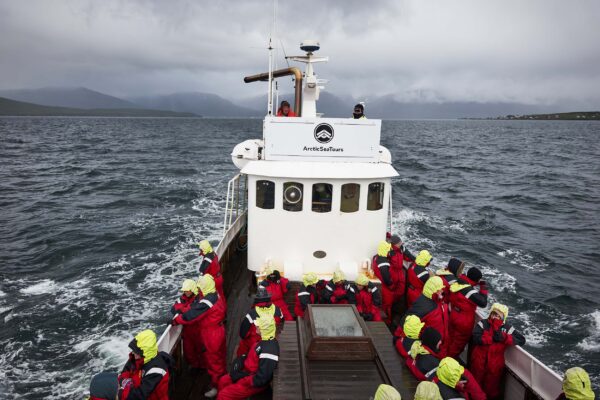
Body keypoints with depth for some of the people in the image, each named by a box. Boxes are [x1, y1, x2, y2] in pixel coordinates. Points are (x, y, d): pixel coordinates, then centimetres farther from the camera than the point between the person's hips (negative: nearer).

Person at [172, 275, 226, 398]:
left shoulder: (207, 302, -31)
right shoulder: (214, 295, -1)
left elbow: (191, 315, -28)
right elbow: (195, 307, 5)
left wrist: (175, 320, -16)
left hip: (211, 335, -9)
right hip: (217, 330, 9)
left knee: (213, 360, 8)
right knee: (218, 357, 26)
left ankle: (216, 385, 23)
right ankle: (222, 377, 45)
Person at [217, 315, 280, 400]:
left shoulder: (269, 349, -31)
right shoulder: (265, 340, 1)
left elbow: (261, 379, -31)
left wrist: (241, 379, -20)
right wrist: (238, 364, 2)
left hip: (255, 383, -10)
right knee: (223, 381, 15)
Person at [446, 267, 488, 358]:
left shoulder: (457, 283, -9)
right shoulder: (470, 291, -31)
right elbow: (483, 303, -30)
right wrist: (483, 287, -19)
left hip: (453, 317, 7)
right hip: (464, 323, -7)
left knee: (451, 339, 27)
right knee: (459, 343, 17)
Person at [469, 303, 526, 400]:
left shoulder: (507, 328, -1)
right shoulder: (483, 323, -6)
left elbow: (522, 340, -11)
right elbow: (476, 337, -20)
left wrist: (504, 338, -21)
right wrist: (493, 338, -25)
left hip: (495, 365, 1)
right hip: (479, 362, -1)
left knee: (492, 388, 20)